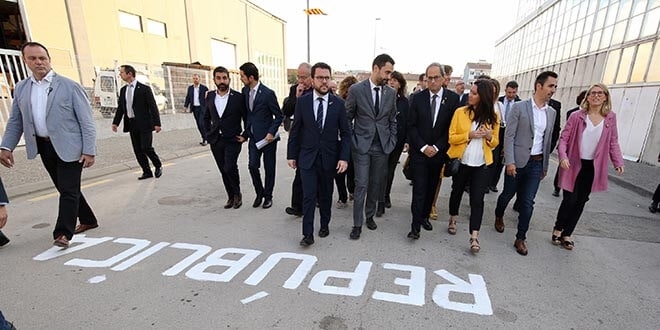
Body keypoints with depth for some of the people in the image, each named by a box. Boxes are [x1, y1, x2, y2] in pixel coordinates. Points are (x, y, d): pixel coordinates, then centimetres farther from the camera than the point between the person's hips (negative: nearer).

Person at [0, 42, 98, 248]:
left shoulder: (70, 86, -6)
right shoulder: (21, 88, 10)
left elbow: (86, 121, -10)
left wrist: (89, 151, -15)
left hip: (68, 146, -6)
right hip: (44, 147, 6)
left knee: (69, 190, -5)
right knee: (64, 189, 14)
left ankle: (63, 233, 1)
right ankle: (88, 220, 29)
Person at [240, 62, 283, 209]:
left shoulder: (268, 93, -14)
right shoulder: (245, 91, 4)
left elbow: (278, 116, -10)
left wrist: (271, 133, -19)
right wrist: (247, 130, 9)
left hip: (267, 136, -5)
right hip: (253, 136, 5)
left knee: (269, 168, 6)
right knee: (252, 165, 0)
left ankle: (268, 196, 23)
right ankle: (259, 193, 22)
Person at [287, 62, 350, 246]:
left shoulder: (338, 103, -2)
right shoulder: (302, 101, -2)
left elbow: (345, 133, -1)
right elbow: (295, 130, 3)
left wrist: (344, 157, -10)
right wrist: (291, 155, 2)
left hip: (329, 158, 1)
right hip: (307, 157, -1)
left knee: (326, 195, 14)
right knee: (309, 196, -2)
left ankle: (324, 224, 35)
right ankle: (308, 234, 10)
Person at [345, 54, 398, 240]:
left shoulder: (391, 93, 6)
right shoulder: (356, 90, -5)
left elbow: (393, 120, 13)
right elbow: (347, 118, 0)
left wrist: (392, 142, 6)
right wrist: (351, 142, -3)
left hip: (382, 147, 4)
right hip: (361, 146, -3)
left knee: (376, 184, 11)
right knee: (361, 185, -3)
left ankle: (370, 216, 31)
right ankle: (357, 224, 10)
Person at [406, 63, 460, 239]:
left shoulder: (453, 98, -1)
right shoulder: (418, 98, -1)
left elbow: (453, 127, -2)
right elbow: (411, 125, -2)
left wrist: (437, 147, -9)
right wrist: (423, 147, -11)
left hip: (439, 152, 1)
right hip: (419, 152, -1)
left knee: (432, 188, 13)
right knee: (419, 189, -3)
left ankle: (425, 216, 31)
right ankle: (416, 225, 4)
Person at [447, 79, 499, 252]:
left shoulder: (493, 116, 2)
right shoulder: (460, 112, -4)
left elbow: (495, 142, 10)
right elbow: (451, 137, -5)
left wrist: (490, 137, -12)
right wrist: (469, 135, -20)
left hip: (481, 165, 0)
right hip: (461, 162, 0)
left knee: (477, 199, -3)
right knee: (457, 192, 16)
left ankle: (474, 237, 2)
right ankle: (453, 220, 39)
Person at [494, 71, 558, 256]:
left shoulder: (551, 112, 9)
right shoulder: (519, 107, -7)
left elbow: (547, 140, 14)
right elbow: (509, 136, -11)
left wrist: (545, 165, 15)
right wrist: (510, 161, -17)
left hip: (537, 163, 4)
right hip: (518, 161, -4)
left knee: (528, 202, 3)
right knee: (508, 194, 12)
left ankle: (520, 238, 15)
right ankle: (499, 216, 42)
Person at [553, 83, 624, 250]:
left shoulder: (610, 118, 3)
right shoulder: (577, 116, -6)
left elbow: (613, 142, 7)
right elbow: (563, 138, -7)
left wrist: (618, 162, -3)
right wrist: (563, 156, -22)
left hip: (593, 167, 3)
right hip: (574, 165, -3)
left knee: (581, 202, 9)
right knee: (570, 200, -3)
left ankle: (567, 234, 22)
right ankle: (558, 229, 20)